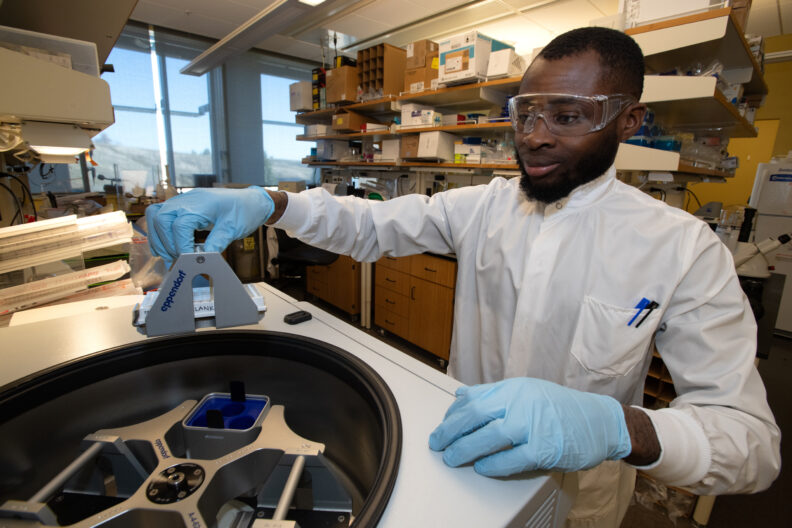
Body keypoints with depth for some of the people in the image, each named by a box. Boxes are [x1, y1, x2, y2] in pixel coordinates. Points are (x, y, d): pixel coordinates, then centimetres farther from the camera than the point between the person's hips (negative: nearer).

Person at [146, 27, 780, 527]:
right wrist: (267, 202, -27)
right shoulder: (483, 205, -9)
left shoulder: (684, 249, -18)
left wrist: (619, 427, -41)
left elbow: (753, 437, -19)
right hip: (460, 454, 3)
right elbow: (371, 225, -11)